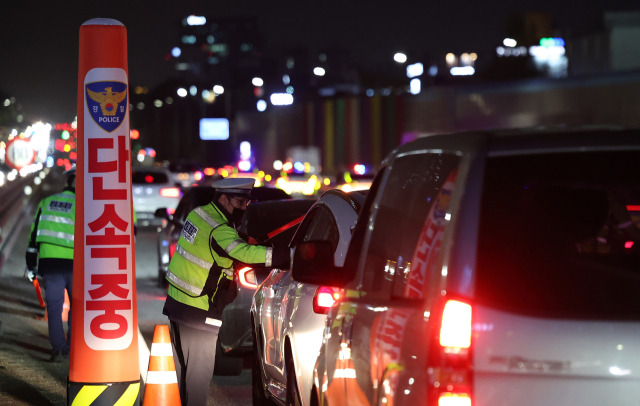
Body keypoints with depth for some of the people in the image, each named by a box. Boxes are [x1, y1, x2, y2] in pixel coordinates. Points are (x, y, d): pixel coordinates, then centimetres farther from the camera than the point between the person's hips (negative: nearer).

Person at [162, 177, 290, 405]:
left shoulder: (199, 214, 8)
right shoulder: (219, 230, -20)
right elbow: (245, 253, -35)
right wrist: (289, 257, -40)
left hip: (177, 301, 9)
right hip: (198, 313, -9)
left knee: (184, 368, 18)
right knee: (199, 373, -4)